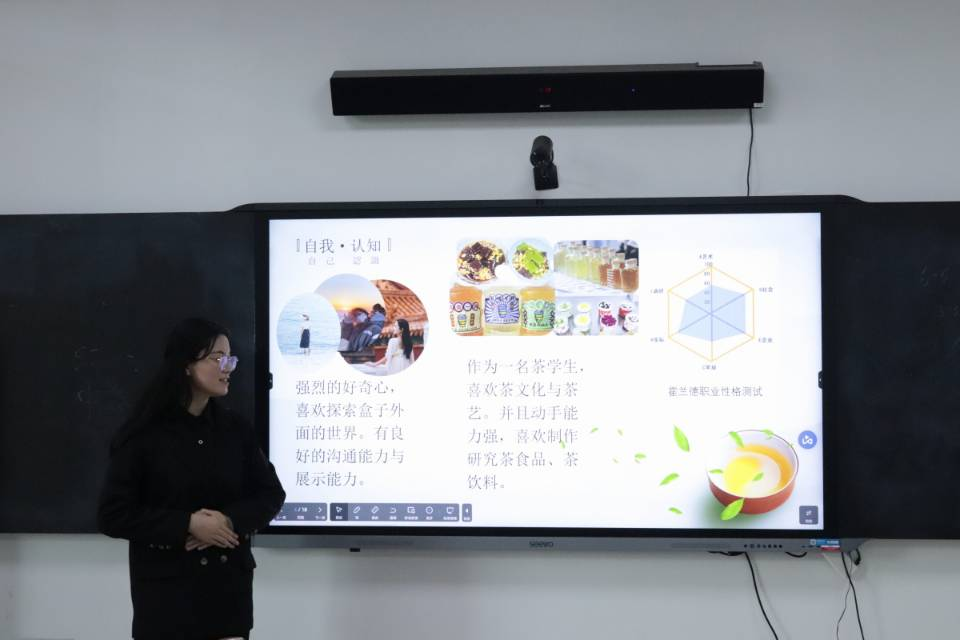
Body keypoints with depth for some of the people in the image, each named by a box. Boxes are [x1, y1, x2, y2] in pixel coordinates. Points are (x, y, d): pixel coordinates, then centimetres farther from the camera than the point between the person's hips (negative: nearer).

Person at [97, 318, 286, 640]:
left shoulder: (235, 428, 5)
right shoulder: (144, 435, -8)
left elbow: (271, 493, 6)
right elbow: (113, 515, -9)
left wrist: (231, 521, -13)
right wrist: (187, 525, -17)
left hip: (229, 585, 4)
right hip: (166, 589, -3)